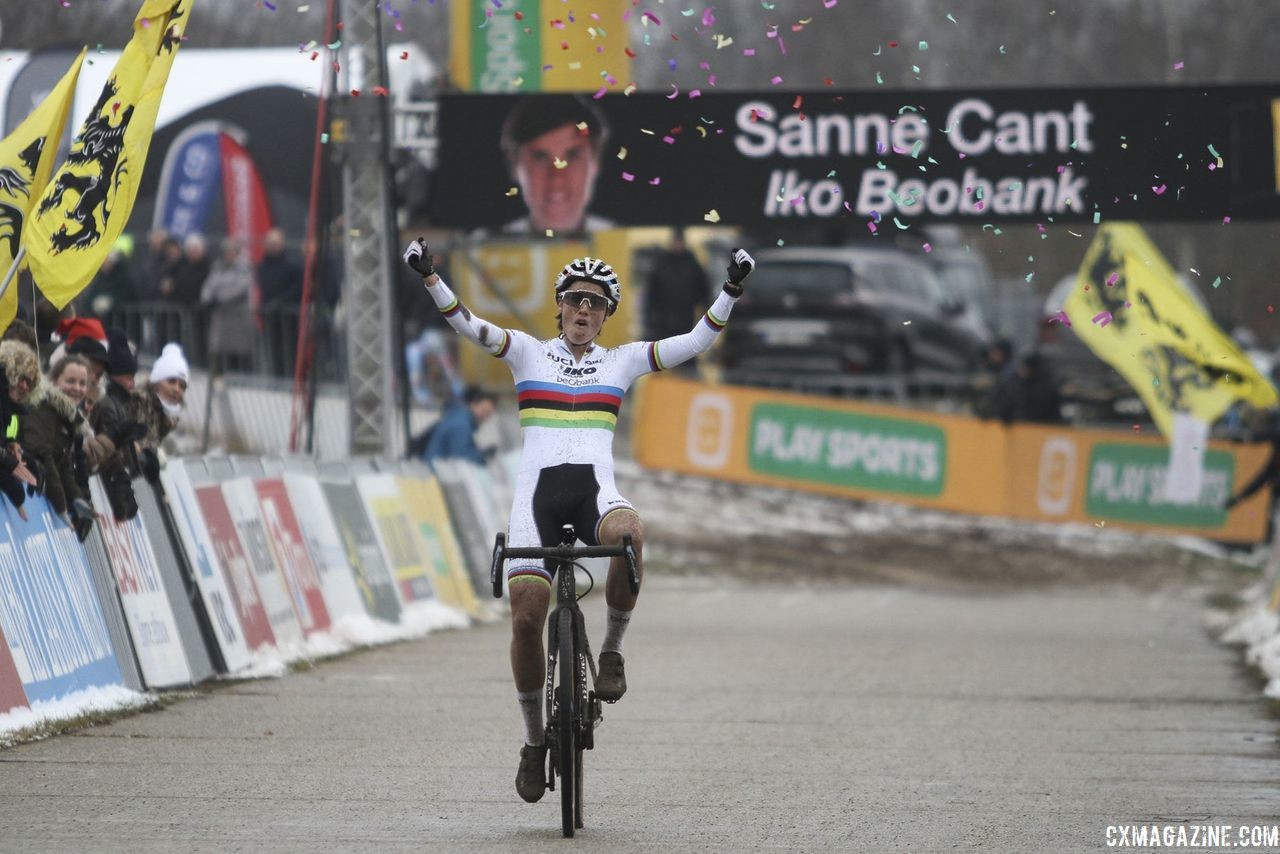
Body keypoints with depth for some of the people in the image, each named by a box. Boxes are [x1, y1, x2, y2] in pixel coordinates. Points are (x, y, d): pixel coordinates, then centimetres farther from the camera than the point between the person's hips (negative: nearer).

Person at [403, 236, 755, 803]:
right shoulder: (528, 352, 13)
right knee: (526, 616, -13)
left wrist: (731, 291, -4)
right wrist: (429, 277, -16)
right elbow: (467, 325, -1)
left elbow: (697, 341, 9)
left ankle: (612, 650, -15)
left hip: (596, 490, 0)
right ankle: (534, 742, 7)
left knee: (628, 532, -38)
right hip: (538, 491, 0)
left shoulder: (621, 361, 16)